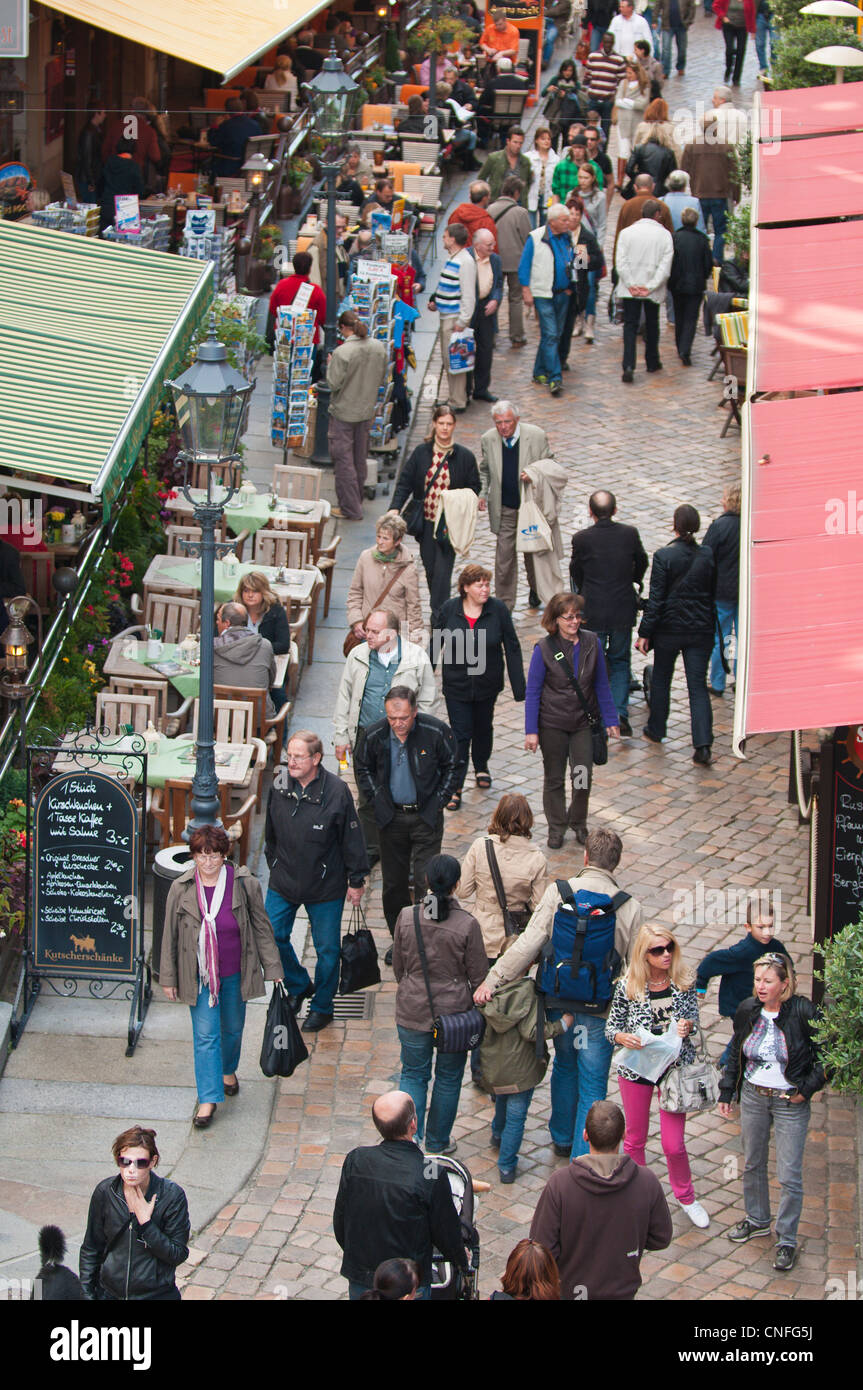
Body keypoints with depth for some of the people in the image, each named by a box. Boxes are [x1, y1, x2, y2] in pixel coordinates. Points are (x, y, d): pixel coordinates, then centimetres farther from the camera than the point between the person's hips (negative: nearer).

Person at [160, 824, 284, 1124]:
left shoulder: (245, 884, -9)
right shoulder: (181, 889, -8)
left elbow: (261, 928, 0)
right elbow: (170, 936, 1)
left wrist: (272, 969, -1)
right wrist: (168, 977, 3)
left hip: (235, 973, 1)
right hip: (199, 975, -1)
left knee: (233, 1028, 19)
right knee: (205, 1034, -5)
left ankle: (228, 1070, 47)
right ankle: (208, 1099, -2)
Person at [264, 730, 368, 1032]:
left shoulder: (336, 791, -17)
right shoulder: (278, 785, -7)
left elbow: (352, 838, -8)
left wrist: (356, 881, -3)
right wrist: (274, 863, 18)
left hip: (326, 886, -3)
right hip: (283, 883, 3)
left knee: (327, 950, 8)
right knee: (272, 938, 5)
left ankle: (322, 1007, 28)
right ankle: (298, 986, 31)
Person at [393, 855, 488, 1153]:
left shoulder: (406, 917, -12)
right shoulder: (467, 925, -18)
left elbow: (398, 967, 2)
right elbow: (478, 976, -8)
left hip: (413, 1012, 1)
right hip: (454, 1012, -1)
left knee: (414, 1074, 15)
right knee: (448, 1078, 17)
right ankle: (438, 1142, 28)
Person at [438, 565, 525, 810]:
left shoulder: (498, 610, -11)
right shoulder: (449, 609, -10)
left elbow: (512, 648, -6)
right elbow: (438, 642, 2)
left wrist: (519, 687, -8)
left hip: (487, 684, 1)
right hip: (457, 686, -1)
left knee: (483, 728, 20)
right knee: (460, 734, -5)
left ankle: (481, 767, 47)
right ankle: (455, 788, 0)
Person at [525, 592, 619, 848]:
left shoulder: (591, 643, -4)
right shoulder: (544, 649, -12)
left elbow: (601, 684, 5)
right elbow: (533, 692, -8)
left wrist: (610, 720, 5)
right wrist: (531, 730, -11)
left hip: (583, 722, 2)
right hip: (553, 724, -2)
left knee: (584, 776, 3)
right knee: (554, 778, 9)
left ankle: (578, 821, 27)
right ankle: (556, 826, 26)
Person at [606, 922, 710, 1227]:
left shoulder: (684, 983, -7)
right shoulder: (627, 987, -11)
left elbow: (693, 1017, 7)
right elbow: (611, 1027, -2)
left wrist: (687, 1026, -16)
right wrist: (623, 1037, -24)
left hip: (674, 1066, 0)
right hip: (635, 1068, 0)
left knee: (673, 1144, 2)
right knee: (635, 1139, 13)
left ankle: (685, 1197, 27)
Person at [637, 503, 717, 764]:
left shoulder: (664, 556, -12)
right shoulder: (708, 556, -3)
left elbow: (656, 599, -12)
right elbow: (714, 594, 6)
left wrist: (645, 633, -6)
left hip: (669, 628, -2)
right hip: (701, 630, 2)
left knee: (661, 679, 20)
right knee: (698, 686, 2)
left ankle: (656, 730, 34)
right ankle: (703, 745, -10)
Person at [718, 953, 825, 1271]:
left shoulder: (803, 1012, -18)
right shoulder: (747, 1010, -3)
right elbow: (735, 1054, 11)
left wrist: (807, 1089, -14)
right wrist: (726, 1093, 11)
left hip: (790, 1102, -5)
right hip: (752, 1097, 5)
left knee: (789, 1176, -2)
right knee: (752, 1164, 19)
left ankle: (786, 1239, 10)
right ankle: (757, 1220, 39)